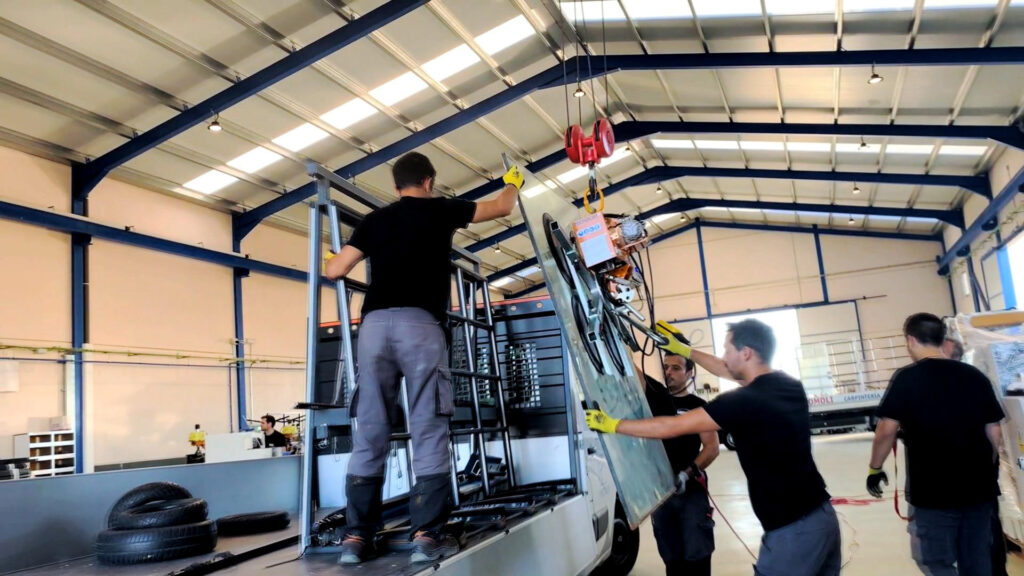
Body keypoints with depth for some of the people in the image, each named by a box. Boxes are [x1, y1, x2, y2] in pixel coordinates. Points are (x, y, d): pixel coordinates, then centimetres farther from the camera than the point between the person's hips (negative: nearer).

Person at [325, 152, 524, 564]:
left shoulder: (374, 220, 20)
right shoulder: (439, 210, 13)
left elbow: (334, 271, 18)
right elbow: (502, 207, 26)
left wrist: (336, 254, 42)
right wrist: (513, 183, 48)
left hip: (375, 323, 4)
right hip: (419, 323, -4)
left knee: (369, 432, 5)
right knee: (428, 431, -2)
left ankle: (357, 536, 7)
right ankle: (427, 534, -5)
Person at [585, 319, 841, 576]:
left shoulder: (744, 401, -19)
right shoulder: (791, 385, 6)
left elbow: (670, 427, -13)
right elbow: (728, 371, 23)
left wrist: (612, 425, -2)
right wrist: (684, 349, 31)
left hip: (794, 530, -8)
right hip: (823, 516, 8)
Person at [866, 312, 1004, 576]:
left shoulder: (906, 377, -11)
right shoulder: (975, 375, 4)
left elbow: (887, 430, -14)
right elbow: (994, 431, 8)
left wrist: (874, 468, -1)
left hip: (932, 491, -5)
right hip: (979, 487, 5)